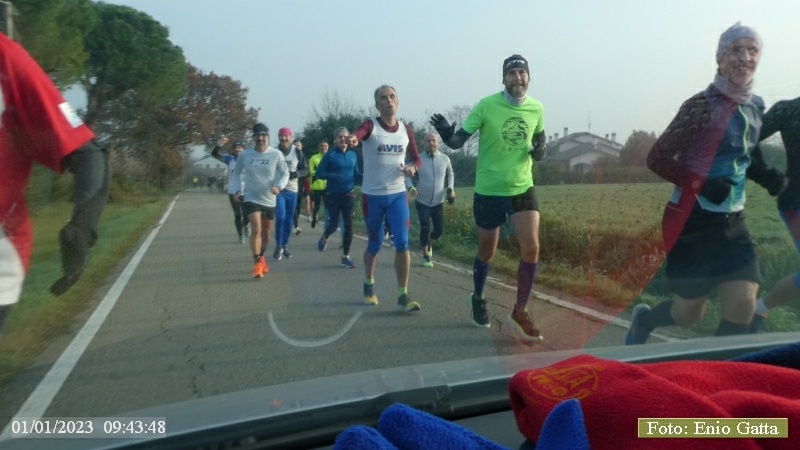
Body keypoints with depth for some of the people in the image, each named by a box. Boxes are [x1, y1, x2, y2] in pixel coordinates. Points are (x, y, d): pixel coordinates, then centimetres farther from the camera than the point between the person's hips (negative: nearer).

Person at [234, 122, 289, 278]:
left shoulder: (276, 154, -8)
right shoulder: (244, 155, -4)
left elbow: (285, 173, -1)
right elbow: (238, 174, 12)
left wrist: (279, 186, -19)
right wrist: (239, 190, 2)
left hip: (270, 200, 1)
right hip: (251, 198, -1)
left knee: (266, 233, 14)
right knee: (256, 230, -18)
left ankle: (261, 257, 38)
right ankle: (258, 262, -9)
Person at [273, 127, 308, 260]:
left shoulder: (297, 152, 1)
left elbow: (305, 170, 3)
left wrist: (295, 174, -15)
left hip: (292, 190, 2)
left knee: (289, 220, 9)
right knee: (280, 217, -14)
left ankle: (285, 245, 24)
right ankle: (279, 246, 3)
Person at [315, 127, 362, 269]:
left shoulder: (353, 155, 4)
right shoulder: (330, 155, -8)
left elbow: (356, 174, 10)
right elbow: (319, 173, -8)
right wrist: (335, 176, -21)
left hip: (349, 195, 3)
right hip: (333, 195, -3)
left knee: (348, 225, 1)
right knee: (333, 224, 3)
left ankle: (345, 256, 11)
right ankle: (324, 238, 40)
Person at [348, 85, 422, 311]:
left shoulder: (406, 130, 3)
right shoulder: (371, 125, -9)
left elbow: (416, 158, 14)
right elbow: (358, 134, -33)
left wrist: (412, 168, -10)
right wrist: (353, 139, -57)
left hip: (397, 194, 2)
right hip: (372, 195, -2)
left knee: (402, 243, -7)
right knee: (375, 244, 11)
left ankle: (403, 296, 1)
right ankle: (369, 285, 36)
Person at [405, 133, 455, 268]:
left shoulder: (445, 159, -2)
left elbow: (450, 175, 14)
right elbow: (407, 175, -3)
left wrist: (450, 188, -1)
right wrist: (410, 188, -22)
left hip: (438, 202, 2)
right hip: (422, 201, -2)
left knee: (439, 229, 5)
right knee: (425, 229, -5)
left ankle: (429, 241, 39)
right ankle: (426, 256, 12)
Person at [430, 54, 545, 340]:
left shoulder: (536, 108, 0)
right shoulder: (486, 106, -12)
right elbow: (459, 140, -12)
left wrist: (540, 148, -4)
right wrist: (447, 134, -35)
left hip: (523, 188, 3)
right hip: (489, 190, -3)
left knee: (531, 247, -13)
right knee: (487, 252, 11)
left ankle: (520, 312, 4)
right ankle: (478, 299, 39)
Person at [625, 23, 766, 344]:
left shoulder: (755, 106, 7)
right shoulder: (703, 105, -15)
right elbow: (657, 159, -15)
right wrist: (701, 183, -25)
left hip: (732, 221, 6)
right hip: (694, 220, -6)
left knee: (743, 306, -5)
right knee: (689, 314, 6)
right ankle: (644, 319, 39)